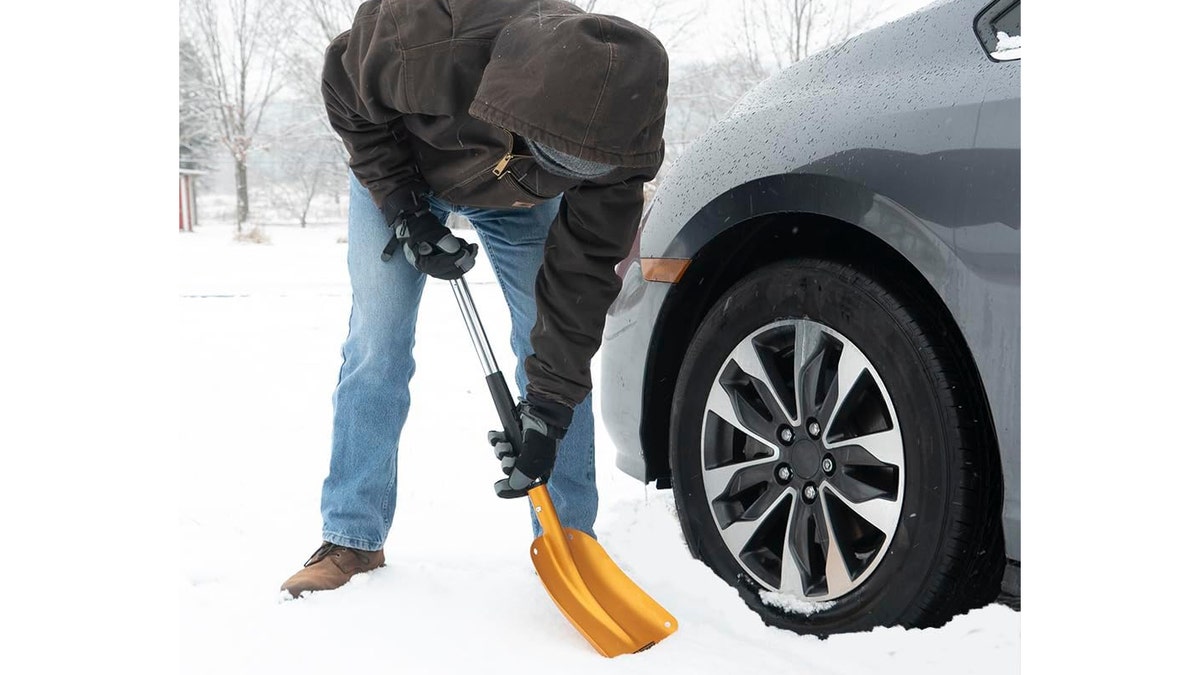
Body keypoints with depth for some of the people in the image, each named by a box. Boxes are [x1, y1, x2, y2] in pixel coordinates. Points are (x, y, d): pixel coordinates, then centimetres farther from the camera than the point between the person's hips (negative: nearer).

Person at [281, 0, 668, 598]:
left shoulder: (616, 141, -36)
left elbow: (584, 270, -27)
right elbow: (344, 91, -22)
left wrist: (549, 408, -27)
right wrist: (405, 212, -27)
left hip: (514, 197, 2)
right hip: (400, 170, -1)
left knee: (557, 347, -6)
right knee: (376, 346, -7)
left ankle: (569, 536, 5)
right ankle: (352, 539, 3)